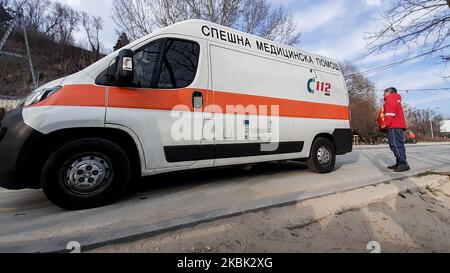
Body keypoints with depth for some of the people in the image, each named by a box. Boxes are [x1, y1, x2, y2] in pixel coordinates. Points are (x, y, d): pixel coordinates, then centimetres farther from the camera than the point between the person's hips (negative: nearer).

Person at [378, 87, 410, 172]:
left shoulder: (390, 98, 0)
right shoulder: (394, 100, 31)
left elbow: (391, 112, -16)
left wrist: (386, 123, -21)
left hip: (393, 127, -11)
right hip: (396, 126, 11)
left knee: (396, 145, -15)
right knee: (397, 145, 10)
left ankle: (404, 164, -18)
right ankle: (399, 163, 13)